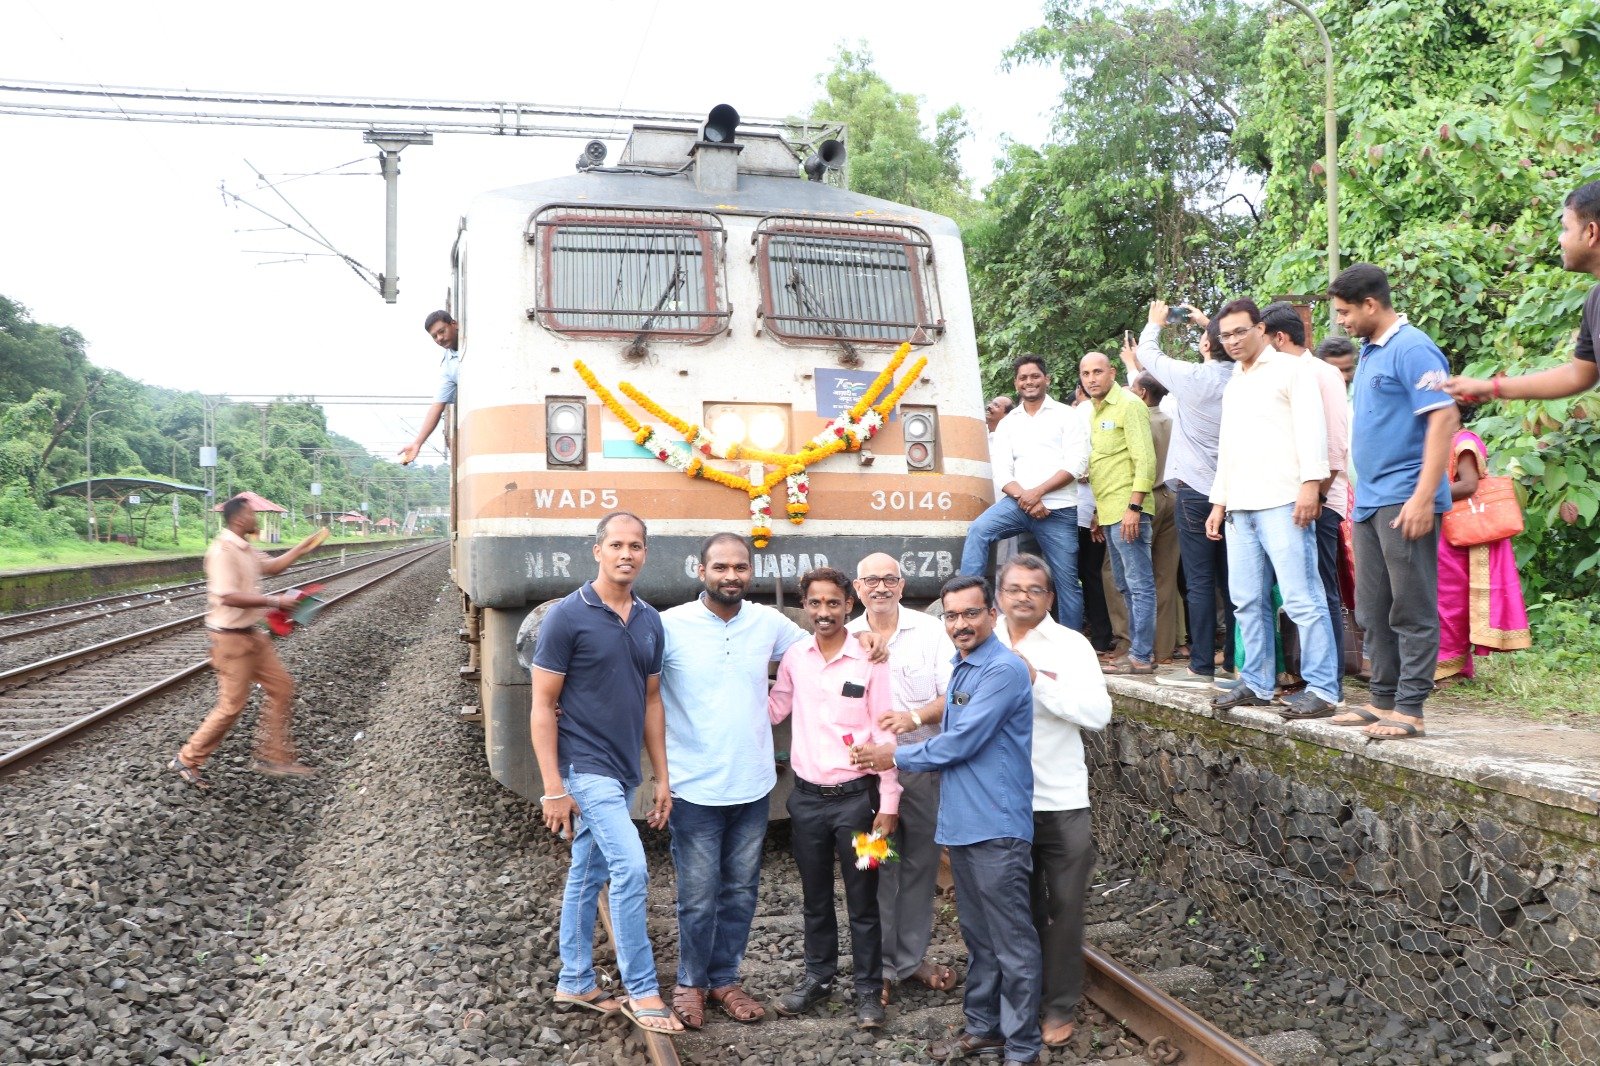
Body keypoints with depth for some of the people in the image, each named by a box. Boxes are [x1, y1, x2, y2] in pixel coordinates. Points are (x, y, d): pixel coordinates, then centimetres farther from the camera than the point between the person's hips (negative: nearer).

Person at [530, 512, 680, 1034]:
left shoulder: (650, 621, 6)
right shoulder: (567, 616, -13)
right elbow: (543, 706, -12)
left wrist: (662, 778, 10)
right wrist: (553, 788, -16)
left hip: (622, 772, 7)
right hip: (583, 768, -6)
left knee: (588, 876, 16)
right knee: (630, 867, -13)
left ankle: (575, 983, 29)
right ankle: (641, 991, 1)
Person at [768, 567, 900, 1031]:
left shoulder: (869, 661, -9)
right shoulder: (794, 657, 2)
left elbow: (884, 735, -7)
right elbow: (773, 710, 15)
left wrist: (888, 803, -8)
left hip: (855, 796, -3)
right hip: (806, 796, 4)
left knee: (862, 899, 6)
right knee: (815, 897, 17)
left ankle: (869, 989, 19)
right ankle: (818, 976, 33)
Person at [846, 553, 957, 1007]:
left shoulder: (929, 630, 0)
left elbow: (954, 695, -6)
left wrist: (915, 717, -22)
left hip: (923, 765, 0)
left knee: (921, 863, 10)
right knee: (877, 867, 5)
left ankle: (913, 957, 25)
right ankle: (881, 964, 18)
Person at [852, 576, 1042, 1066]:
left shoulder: (1003, 670, -15)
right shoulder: (961, 672, 15)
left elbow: (960, 743, -18)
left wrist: (895, 757, -6)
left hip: (997, 828, -9)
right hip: (962, 825, 9)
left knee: (1012, 943, 0)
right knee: (977, 935, 19)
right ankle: (983, 1025, 31)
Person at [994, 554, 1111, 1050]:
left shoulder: (1071, 645, -4)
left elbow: (1099, 713, -16)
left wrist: (1036, 679, -21)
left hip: (1061, 802, -2)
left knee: (1063, 906, 6)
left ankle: (1060, 1006, 21)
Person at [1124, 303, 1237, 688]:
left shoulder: (1193, 377, -12)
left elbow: (1147, 352, 5)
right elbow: (1227, 346, 25)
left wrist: (1155, 323, 23)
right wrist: (1208, 322, 35)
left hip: (1197, 490, -5)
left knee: (1200, 582, -4)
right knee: (1230, 581, 9)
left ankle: (1201, 667, -2)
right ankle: (1233, 663, 14)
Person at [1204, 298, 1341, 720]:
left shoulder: (1290, 369, 2)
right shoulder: (1233, 385, 25)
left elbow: (1310, 427, -8)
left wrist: (1310, 483, -18)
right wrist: (1219, 501, 22)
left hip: (1282, 503, -7)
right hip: (1240, 508, 8)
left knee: (1301, 598, -9)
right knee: (1247, 601, 7)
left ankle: (1322, 689, -6)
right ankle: (1257, 684, 14)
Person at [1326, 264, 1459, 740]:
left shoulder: (1412, 348, -11)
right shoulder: (1369, 353, 17)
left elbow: (1444, 419, -18)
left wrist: (1424, 497, -23)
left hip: (1403, 501, -9)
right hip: (1369, 503, 9)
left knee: (1411, 611, -3)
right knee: (1373, 612, 13)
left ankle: (1409, 709, 2)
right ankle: (1384, 700, 21)